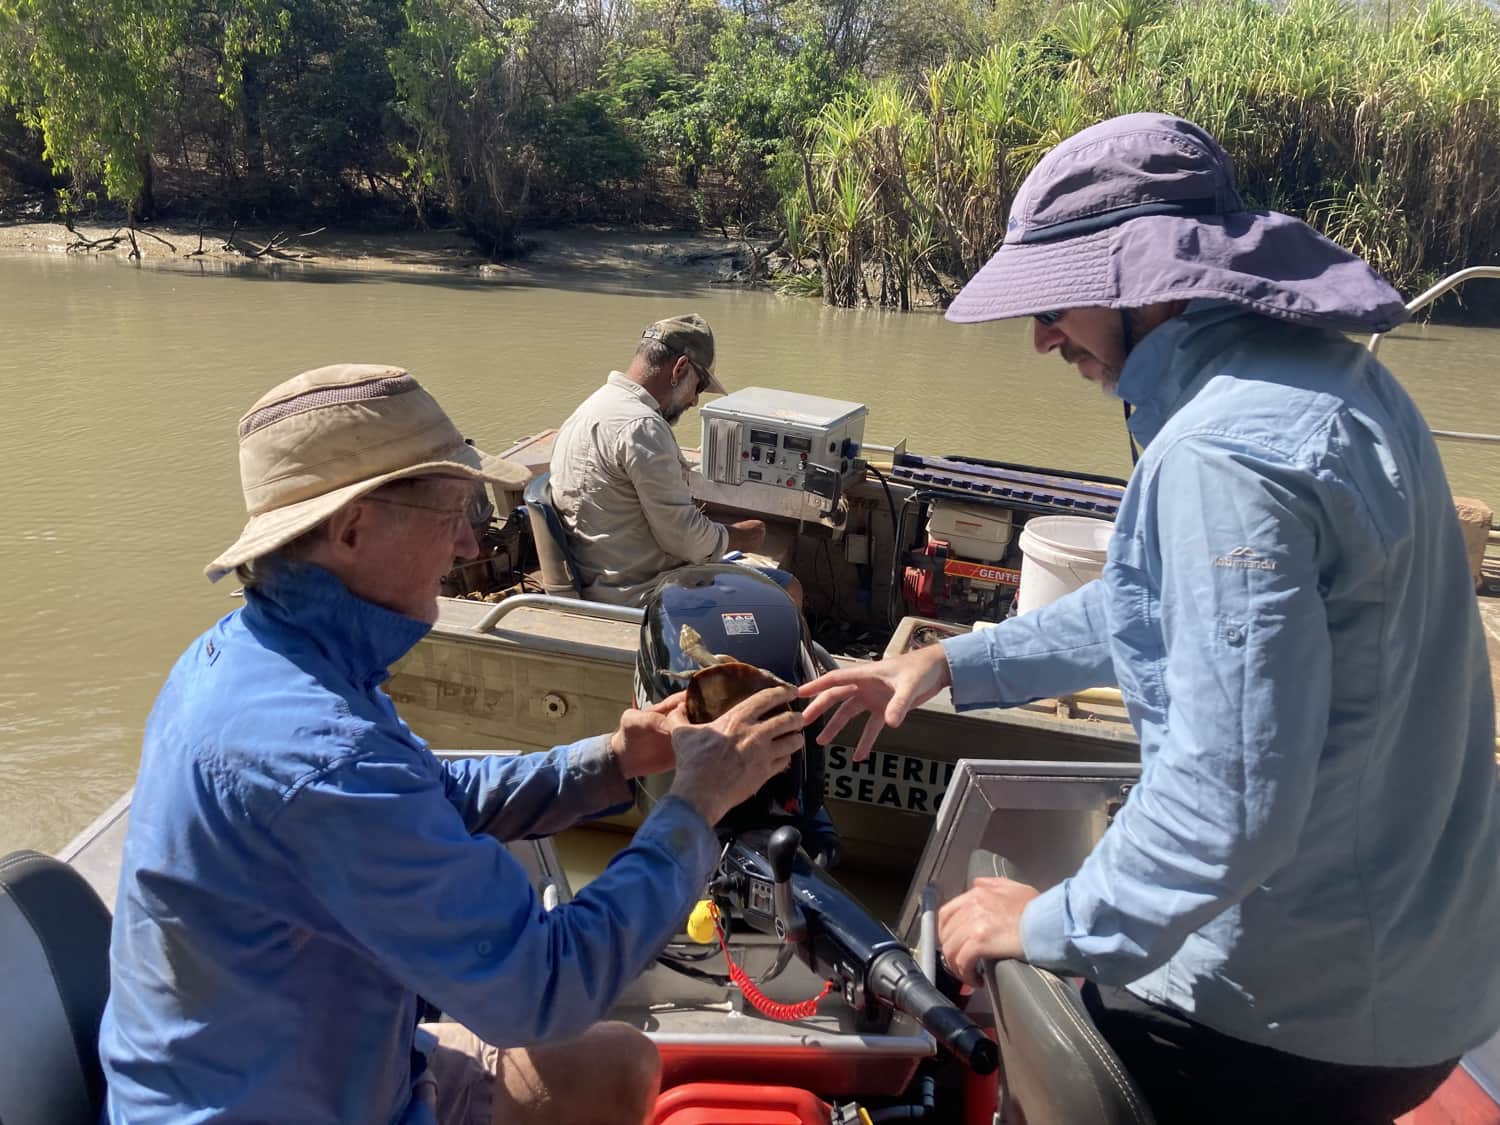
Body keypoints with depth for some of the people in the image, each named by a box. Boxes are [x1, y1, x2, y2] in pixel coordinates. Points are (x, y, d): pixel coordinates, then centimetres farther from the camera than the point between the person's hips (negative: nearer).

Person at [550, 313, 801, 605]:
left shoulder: (594, 406, 10)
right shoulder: (642, 426, -23)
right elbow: (686, 539, -21)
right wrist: (738, 536, -2)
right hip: (638, 597, -11)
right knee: (787, 591, -5)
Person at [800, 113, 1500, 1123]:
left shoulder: (1226, 455, -29)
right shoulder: (1325, 375, 5)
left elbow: (1231, 796, -32)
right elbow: (1165, 607, 14)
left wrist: (1060, 926, -17)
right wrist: (955, 663, 12)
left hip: (1290, 1007, -9)